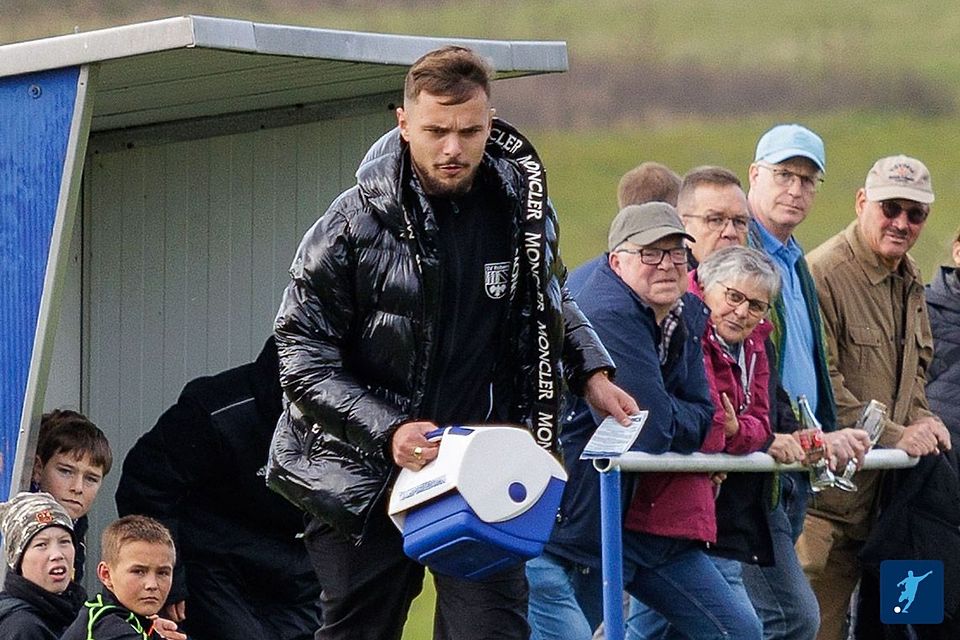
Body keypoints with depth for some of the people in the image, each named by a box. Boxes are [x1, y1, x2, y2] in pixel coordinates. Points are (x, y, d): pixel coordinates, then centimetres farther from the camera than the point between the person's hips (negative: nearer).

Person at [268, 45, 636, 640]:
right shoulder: (355, 223, -10)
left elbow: (551, 298, 23)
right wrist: (387, 430, -23)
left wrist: (591, 370, 5)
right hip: (369, 475, -2)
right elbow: (304, 360, -10)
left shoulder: (521, 206, 1)